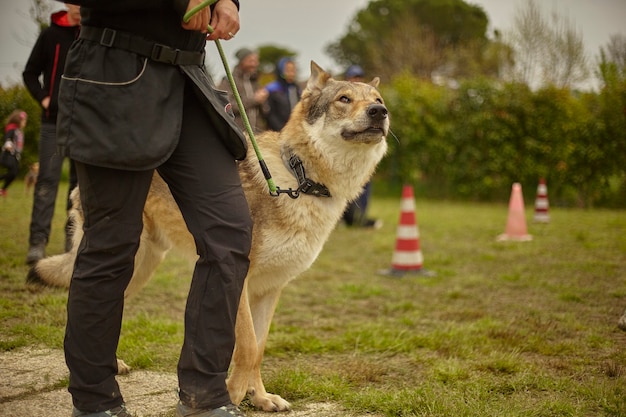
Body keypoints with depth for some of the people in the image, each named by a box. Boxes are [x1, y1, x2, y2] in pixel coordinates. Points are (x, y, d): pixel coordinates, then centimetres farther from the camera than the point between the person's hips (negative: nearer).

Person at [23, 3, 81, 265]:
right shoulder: (51, 35, 4)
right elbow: (30, 73, 7)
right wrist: (43, 98, -8)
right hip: (55, 120, -2)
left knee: (80, 181, 7)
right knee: (47, 180, -8)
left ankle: (74, 236, 15)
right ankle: (38, 241, -11)